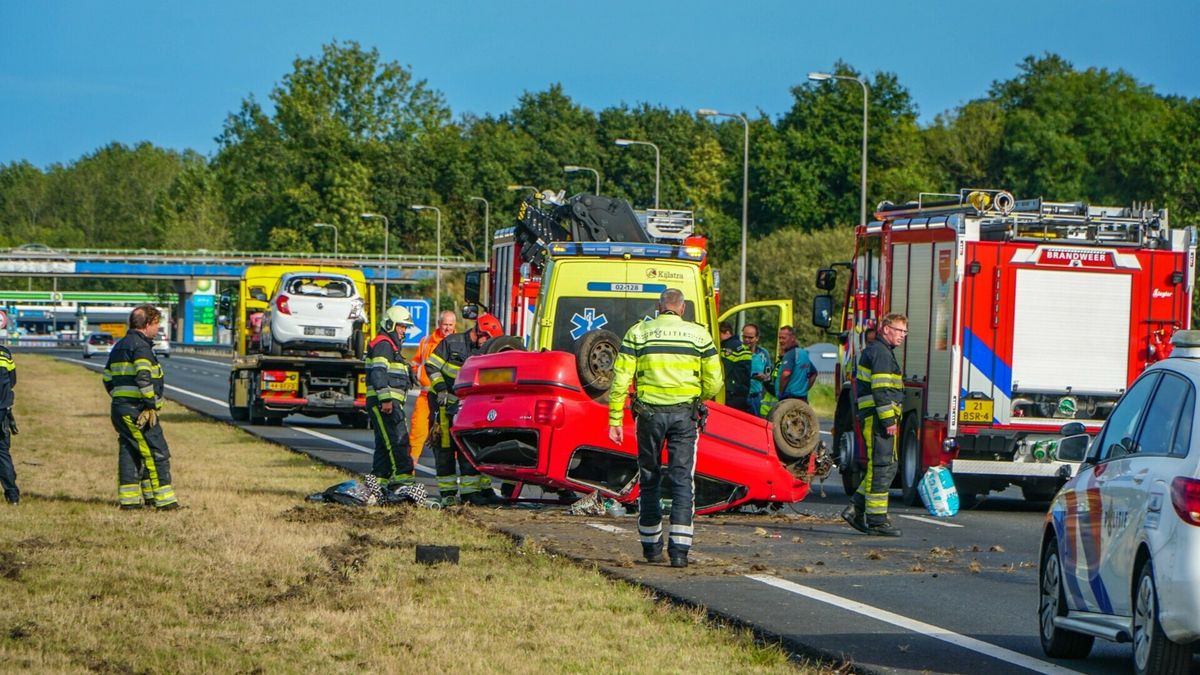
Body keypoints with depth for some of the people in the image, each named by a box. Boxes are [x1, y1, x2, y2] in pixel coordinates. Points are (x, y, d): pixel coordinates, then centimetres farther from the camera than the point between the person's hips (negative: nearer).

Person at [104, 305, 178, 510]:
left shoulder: (119, 347, 18)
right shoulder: (141, 347, -12)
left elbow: (108, 379, 22)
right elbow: (144, 378, -23)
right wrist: (151, 405, -18)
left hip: (119, 408, 10)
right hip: (137, 410, -10)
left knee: (129, 452, 12)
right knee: (157, 453, -7)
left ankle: (128, 498, 12)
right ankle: (163, 499, -9)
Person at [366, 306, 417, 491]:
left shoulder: (391, 345, 25)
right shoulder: (383, 344, -8)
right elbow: (379, 373, -19)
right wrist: (386, 399, -25)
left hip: (390, 401, 11)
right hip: (383, 401, -11)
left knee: (384, 441, 10)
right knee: (397, 438, -18)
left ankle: (379, 480, 11)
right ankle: (402, 475, -25)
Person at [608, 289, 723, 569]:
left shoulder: (638, 333, 2)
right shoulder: (698, 334, 3)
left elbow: (620, 380, -3)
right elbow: (714, 382, 4)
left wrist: (615, 420, 1)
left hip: (649, 413, 0)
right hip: (685, 414, 0)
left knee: (649, 479, 13)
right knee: (682, 479, -1)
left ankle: (651, 546, 18)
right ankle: (679, 549, -10)